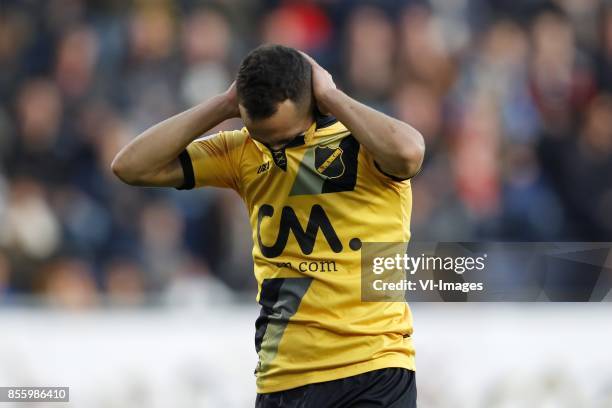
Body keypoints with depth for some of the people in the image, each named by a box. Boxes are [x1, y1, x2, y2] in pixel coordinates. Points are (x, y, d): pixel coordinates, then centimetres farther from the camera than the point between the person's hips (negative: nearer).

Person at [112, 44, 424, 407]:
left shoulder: (362, 142, -7)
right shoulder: (244, 153, 6)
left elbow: (408, 152, -31)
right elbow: (131, 166, 1)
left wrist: (331, 97, -16)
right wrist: (224, 106, -4)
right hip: (283, 379, 4)